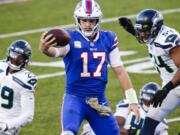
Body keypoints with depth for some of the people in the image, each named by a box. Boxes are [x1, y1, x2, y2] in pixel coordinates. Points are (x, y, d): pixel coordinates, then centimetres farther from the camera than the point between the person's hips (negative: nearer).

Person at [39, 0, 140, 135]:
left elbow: (120, 71, 8)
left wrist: (133, 100, 7)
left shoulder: (108, 39, 4)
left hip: (99, 101, 5)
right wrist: (45, 49, -56)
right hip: (75, 98, -4)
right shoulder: (71, 38, -9)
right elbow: (57, 51, -32)